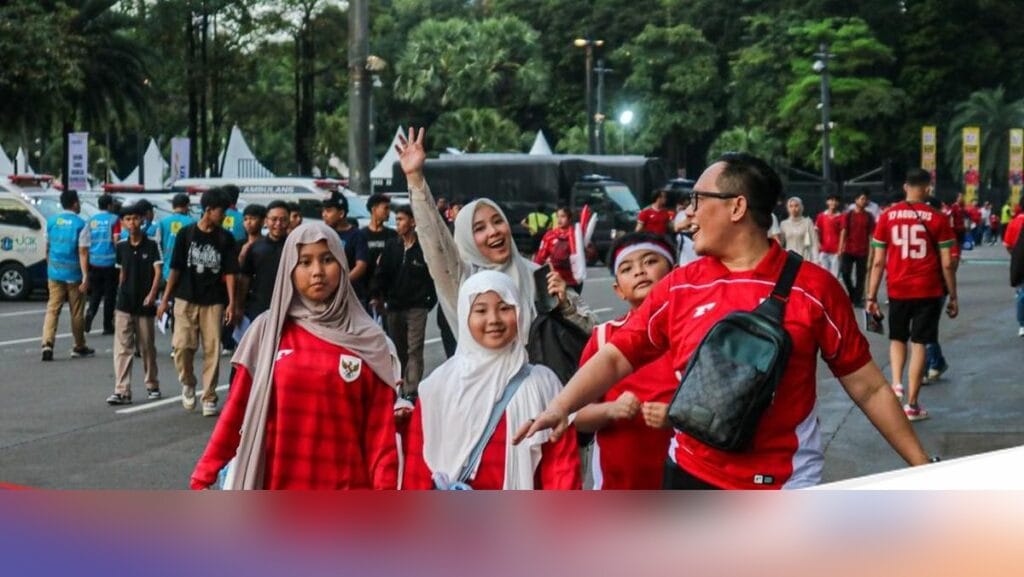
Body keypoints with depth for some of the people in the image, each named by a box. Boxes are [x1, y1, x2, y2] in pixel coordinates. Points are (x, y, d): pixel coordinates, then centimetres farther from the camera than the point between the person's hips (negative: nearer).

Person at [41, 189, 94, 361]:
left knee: (53, 309, 2)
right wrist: (85, 278, -15)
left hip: (54, 273, 4)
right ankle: (79, 347, 20)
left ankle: (47, 344, -16)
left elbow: (48, 248, 14)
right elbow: (83, 253, -15)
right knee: (77, 313, 9)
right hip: (73, 275, -4)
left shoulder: (52, 221, 5)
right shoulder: (80, 225, -11)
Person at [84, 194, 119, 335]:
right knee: (109, 294, 5)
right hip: (109, 262, -4)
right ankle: (107, 326, 7)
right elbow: (116, 240, -10)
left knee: (95, 293, 14)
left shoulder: (91, 220, 9)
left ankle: (90, 313, -13)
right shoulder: (113, 219, -4)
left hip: (94, 262, 4)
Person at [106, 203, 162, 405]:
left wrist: (152, 294, -21)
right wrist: (120, 295, 14)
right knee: (122, 348, -4)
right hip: (124, 305, 3)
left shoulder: (151, 245, -5)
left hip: (144, 305, -2)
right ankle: (122, 391, -6)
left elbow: (158, 271, -10)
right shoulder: (121, 247, 6)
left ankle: (152, 385, 25)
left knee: (147, 347, 9)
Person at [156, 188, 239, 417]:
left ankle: (209, 398, 8)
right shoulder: (186, 234, 1)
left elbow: (229, 272, 2)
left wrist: (231, 303, -6)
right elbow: (176, 269, 4)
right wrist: (165, 299, 1)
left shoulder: (225, 238, 3)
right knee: (182, 345, -9)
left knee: (212, 350, -1)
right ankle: (188, 384, 18)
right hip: (186, 300, -1)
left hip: (213, 302, 1)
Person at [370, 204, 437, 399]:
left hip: (417, 307, -5)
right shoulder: (391, 246, 6)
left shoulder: (425, 247, -7)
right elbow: (381, 273, 4)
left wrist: (430, 299, -6)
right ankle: (398, 386, 23)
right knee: (397, 349, 12)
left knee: (414, 350, -8)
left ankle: (411, 391, -11)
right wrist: (376, 295, -8)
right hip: (394, 306, 5)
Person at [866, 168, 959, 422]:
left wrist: (871, 297, 5)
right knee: (919, 343, 5)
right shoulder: (937, 218, -4)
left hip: (897, 290, 2)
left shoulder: (888, 216, 0)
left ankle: (896, 383, 0)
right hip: (928, 291, -1)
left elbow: (878, 261, 0)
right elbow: (946, 264, -5)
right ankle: (912, 404, 7)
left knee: (897, 338, 21)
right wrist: (953, 297, 4)